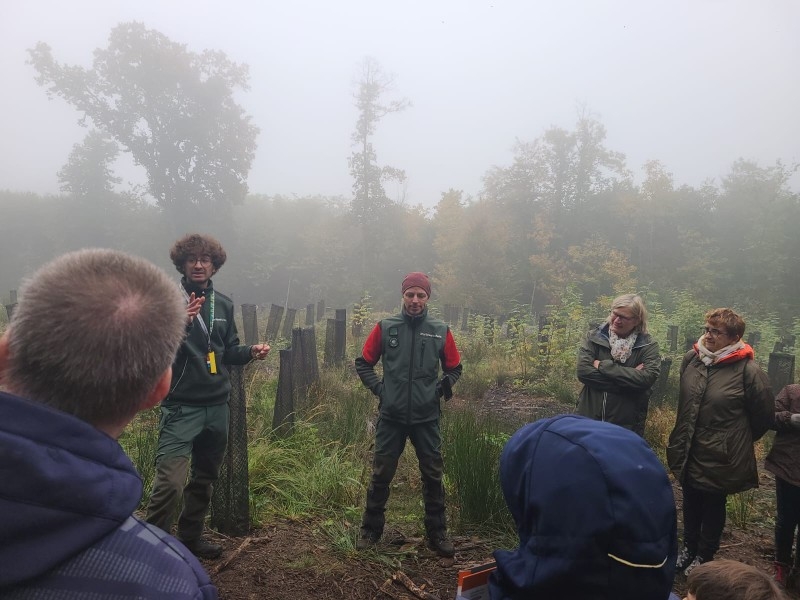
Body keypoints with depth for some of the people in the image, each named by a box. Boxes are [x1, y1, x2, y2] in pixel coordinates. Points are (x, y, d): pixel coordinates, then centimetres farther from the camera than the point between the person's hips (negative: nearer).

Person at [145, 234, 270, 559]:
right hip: (181, 406, -5)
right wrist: (179, 321, -31)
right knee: (170, 482, -16)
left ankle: (191, 535, 35)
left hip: (217, 406, 6)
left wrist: (251, 351, -3)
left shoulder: (223, 304, 9)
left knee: (205, 478, 17)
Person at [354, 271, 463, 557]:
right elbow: (363, 363, 8)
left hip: (427, 417, 1)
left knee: (433, 476, 9)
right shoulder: (385, 328, -2)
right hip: (391, 416, 0)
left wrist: (442, 387, -2)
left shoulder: (440, 331, 0)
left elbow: (454, 368, 13)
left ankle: (437, 533, 24)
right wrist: (378, 387, -3)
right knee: (381, 475, 8)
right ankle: (371, 529, 26)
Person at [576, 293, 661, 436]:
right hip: (589, 419, 1)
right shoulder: (595, 337, 0)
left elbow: (647, 378, -19)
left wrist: (603, 365, -16)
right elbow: (583, 371, -13)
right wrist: (629, 378, -18)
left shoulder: (648, 346, -3)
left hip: (627, 426, -1)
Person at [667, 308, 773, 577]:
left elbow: (764, 417, -5)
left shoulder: (748, 371, -18)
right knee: (690, 502, 20)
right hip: (689, 452, 4)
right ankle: (689, 546, 42)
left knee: (713, 506, 16)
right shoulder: (691, 358, -4)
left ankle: (704, 555, 36)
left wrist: (737, 443, 6)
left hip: (720, 457, -4)